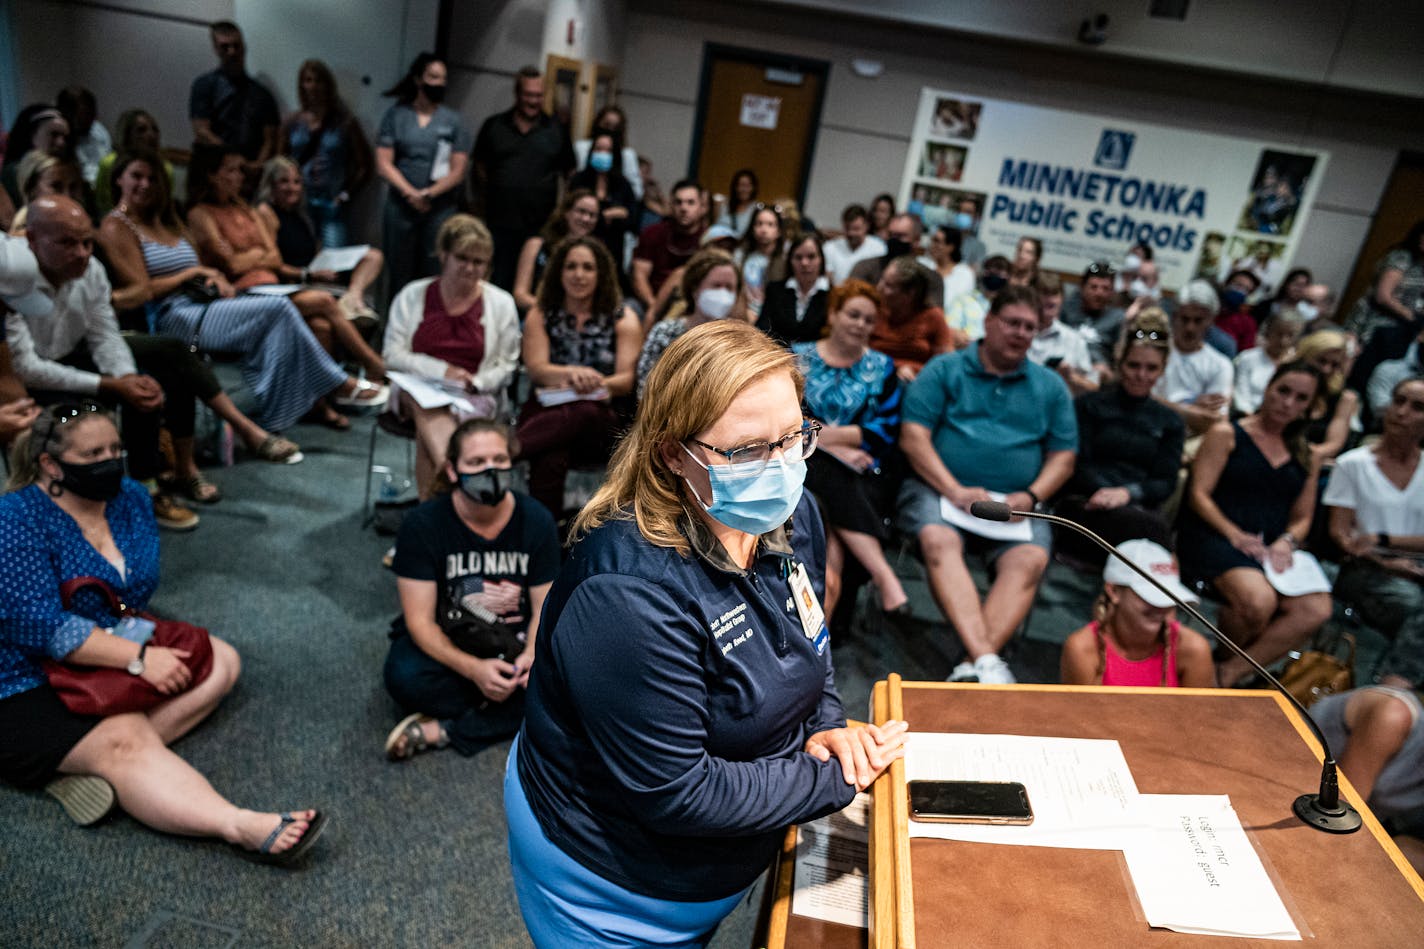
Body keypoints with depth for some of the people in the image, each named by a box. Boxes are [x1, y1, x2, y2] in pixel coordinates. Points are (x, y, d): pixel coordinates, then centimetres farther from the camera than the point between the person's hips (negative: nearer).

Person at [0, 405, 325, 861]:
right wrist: (138, 657, -29)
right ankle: (241, 826, -51)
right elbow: (41, 626, -24)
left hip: (117, 653, 8)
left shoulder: (129, 496, 2)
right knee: (126, 738, -32)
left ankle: (100, 762, -22)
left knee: (221, 661, -6)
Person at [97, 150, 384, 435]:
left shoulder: (166, 220, 24)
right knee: (278, 310, -21)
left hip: (198, 305, 8)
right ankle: (341, 386, -10)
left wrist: (214, 280, -2)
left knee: (277, 330, -20)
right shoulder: (116, 227, -1)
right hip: (170, 320, -8)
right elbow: (142, 291, -12)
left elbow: (199, 272, 22)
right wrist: (194, 273, -5)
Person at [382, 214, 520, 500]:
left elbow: (506, 365, 9)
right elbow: (392, 355, 5)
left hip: (476, 395, -1)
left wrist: (473, 382, -11)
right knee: (428, 409, -37)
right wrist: (441, 371, -11)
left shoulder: (501, 303, 10)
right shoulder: (411, 295, 12)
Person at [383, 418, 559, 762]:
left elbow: (544, 607, -8)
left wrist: (532, 654, -30)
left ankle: (439, 731, -22)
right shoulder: (422, 524, -17)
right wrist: (474, 670, -36)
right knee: (405, 677, -34)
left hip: (513, 644, 2)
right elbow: (420, 620, -20)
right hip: (446, 643, -2)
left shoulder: (536, 520, -11)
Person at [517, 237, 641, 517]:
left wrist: (597, 384, -24)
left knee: (583, 412, -42)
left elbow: (627, 379, 1)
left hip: (603, 420, 0)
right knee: (549, 460, -40)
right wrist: (572, 374, -25)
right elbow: (536, 369, -1)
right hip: (547, 411, 1)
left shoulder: (624, 319, 13)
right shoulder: (540, 317, 16)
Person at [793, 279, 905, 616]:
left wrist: (825, 433, -10)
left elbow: (887, 431, 2)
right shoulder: (798, 357, 11)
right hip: (808, 464, 0)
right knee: (832, 480, -32)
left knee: (835, 506, -31)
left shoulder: (882, 367, 13)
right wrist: (837, 447, -15)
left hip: (866, 473, 1)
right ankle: (883, 574, -35)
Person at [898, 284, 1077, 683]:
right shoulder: (944, 370, 9)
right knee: (939, 541, -34)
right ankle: (987, 661, -42)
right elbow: (913, 436, -2)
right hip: (939, 488, -2)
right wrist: (956, 491, -14)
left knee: (1030, 559, -29)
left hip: (1014, 503, 2)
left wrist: (1029, 497, -6)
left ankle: (971, 666, -37)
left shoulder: (1050, 387, 19)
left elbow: (1062, 457, 15)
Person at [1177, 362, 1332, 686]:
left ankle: (1230, 672, -16)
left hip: (1273, 548, 5)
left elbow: (1302, 516, 19)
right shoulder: (1226, 434, 6)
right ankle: (1221, 659, -3)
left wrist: (1286, 541, -5)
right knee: (1258, 600, -34)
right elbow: (1199, 495, -3)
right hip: (1214, 536, -5)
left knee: (1316, 610, -23)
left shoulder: (1305, 458, 22)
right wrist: (1234, 534, -17)